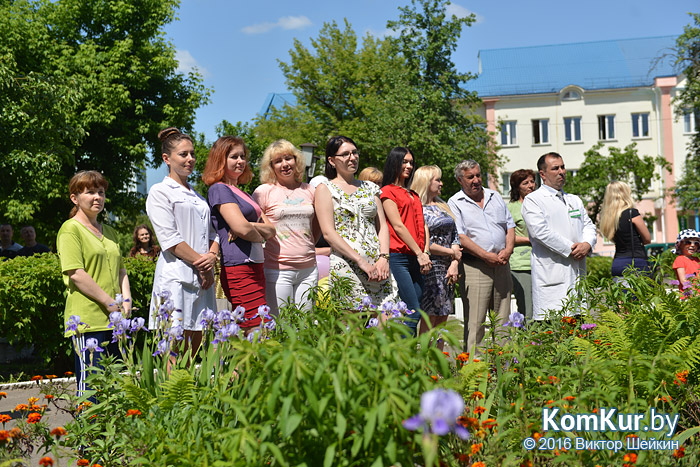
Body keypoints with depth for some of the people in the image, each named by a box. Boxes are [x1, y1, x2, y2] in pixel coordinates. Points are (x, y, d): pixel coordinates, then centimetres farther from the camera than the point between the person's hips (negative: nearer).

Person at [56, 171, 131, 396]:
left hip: (114, 319, 8)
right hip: (88, 318, -7)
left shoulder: (109, 232, 21)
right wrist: (110, 303, -13)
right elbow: (76, 274, -13)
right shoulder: (70, 229, -4)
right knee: (91, 385, -8)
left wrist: (126, 300, 5)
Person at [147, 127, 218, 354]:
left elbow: (213, 233, 19)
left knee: (195, 344, 7)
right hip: (176, 277, -7)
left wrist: (212, 256, -2)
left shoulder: (198, 196, 21)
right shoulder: (160, 192, -1)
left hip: (203, 277, 7)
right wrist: (201, 262, -11)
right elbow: (169, 239, -10)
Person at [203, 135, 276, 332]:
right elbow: (242, 228, -17)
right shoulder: (219, 189, -4)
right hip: (239, 269, -9)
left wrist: (249, 225, -6)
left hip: (254, 268, 9)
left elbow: (271, 229, 13)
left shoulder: (242, 193, 23)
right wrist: (260, 236, 3)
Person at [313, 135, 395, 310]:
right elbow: (328, 233, -7)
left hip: (377, 265, 4)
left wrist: (384, 258, -5)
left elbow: (382, 225, 13)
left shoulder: (370, 187, 18)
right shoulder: (325, 189, 3)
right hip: (346, 266, -4)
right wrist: (361, 261, -15)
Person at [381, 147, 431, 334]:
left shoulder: (414, 195, 24)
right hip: (397, 257, -8)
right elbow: (398, 226, -7)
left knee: (415, 312, 2)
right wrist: (419, 253, -10)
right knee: (413, 312, -14)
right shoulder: (387, 191, 0)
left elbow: (422, 225, 17)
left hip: (415, 259, 8)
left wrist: (426, 252, 1)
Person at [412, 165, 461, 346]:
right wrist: (451, 252, -7)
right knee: (428, 319, -7)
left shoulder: (443, 206, 17)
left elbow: (455, 237, 14)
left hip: (448, 270, 7)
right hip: (429, 268, -7)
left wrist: (454, 264, -1)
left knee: (442, 320, 7)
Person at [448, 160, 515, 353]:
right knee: (475, 322, -6)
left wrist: (508, 250, -2)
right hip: (475, 268, -5)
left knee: (503, 320, 8)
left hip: (501, 265, 5)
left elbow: (510, 226, 17)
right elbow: (460, 237, -10)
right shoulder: (455, 203, 0)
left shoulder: (495, 197, 17)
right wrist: (486, 256, -15)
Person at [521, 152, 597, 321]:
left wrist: (587, 244, -4)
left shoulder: (575, 200, 23)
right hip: (550, 273, -7)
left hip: (577, 270, 7)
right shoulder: (532, 200, 0)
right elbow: (540, 231, -12)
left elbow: (589, 226, 19)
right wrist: (570, 249, -13)